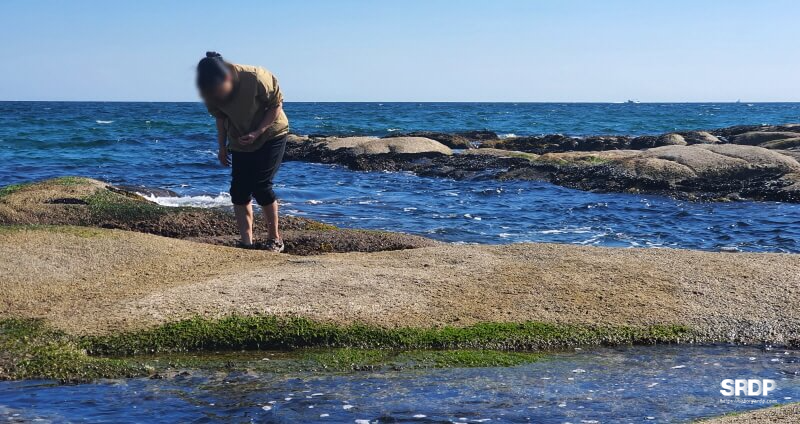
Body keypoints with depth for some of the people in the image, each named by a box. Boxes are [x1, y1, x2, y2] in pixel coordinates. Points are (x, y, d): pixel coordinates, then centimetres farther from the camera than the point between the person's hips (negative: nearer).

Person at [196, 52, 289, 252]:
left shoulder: (255, 78, -30)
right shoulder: (212, 92, -15)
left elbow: (276, 105, -17)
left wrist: (257, 133, -25)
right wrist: (222, 146, 0)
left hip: (270, 135, -5)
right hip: (240, 142, 5)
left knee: (260, 187, -13)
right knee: (239, 190, -4)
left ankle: (275, 238, 2)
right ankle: (247, 241, 0)